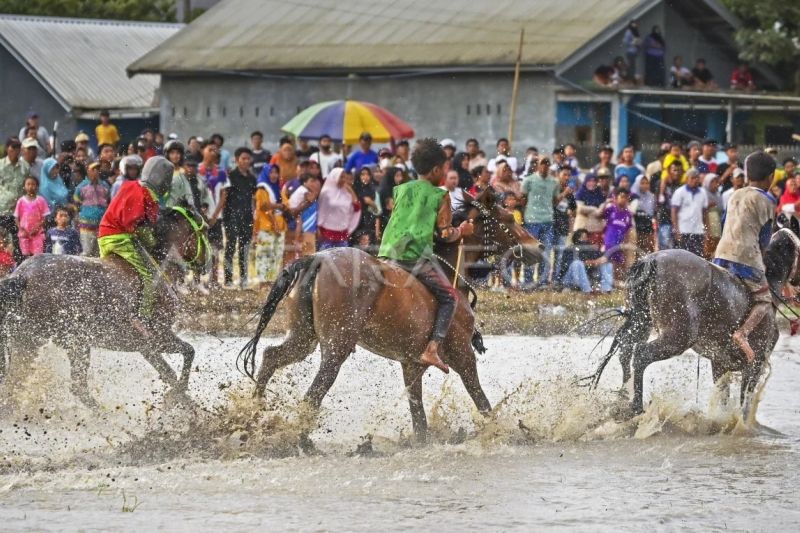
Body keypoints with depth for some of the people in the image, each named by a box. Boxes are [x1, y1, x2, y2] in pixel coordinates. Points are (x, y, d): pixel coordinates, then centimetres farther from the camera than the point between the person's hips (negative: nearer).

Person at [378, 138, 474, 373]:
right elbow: (446, 234, -2)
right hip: (417, 257, -5)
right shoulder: (440, 196, 2)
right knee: (449, 296, 7)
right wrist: (462, 230, 19)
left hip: (388, 252, 5)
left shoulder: (401, 190, 15)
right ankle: (432, 349, -8)